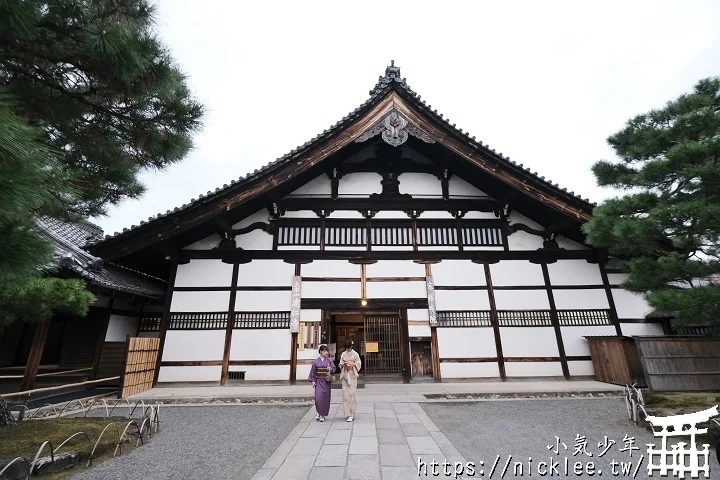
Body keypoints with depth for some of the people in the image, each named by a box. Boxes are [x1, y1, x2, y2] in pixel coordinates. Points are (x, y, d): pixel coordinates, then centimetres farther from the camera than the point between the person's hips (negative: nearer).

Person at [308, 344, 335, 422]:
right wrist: (313, 381, -1)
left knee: (325, 397, 3)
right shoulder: (316, 361, 1)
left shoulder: (329, 360, 2)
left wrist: (330, 369, -21)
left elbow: (334, 369, 1)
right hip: (318, 381, -1)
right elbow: (313, 371, 4)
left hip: (326, 381, 1)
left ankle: (323, 414, 17)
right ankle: (318, 412, 11)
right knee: (318, 397, -11)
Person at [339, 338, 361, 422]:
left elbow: (358, 365, 1)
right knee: (345, 393, -1)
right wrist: (344, 364, -10)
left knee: (351, 393, -8)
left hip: (352, 375, -3)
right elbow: (340, 364, 11)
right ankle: (347, 413, 7)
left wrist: (352, 363, -14)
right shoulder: (343, 354, 9)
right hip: (345, 375, 3)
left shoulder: (355, 354, 0)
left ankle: (352, 414, -1)